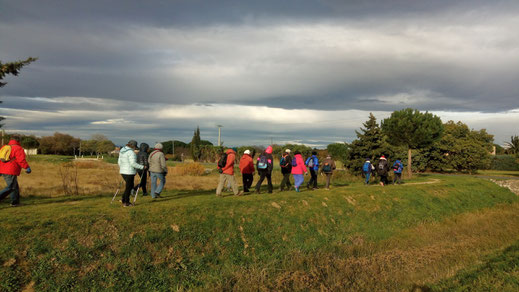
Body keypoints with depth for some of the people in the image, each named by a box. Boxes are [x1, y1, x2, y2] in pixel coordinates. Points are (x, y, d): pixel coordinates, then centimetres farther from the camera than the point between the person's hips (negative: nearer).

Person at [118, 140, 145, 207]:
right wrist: (142, 167, -13)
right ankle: (126, 203, 10)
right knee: (128, 187, 2)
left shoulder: (122, 151, 11)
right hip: (129, 172, -9)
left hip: (123, 172, 9)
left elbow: (119, 162, 16)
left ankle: (124, 200, 18)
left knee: (130, 186, 19)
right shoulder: (131, 152, -17)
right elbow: (133, 163, -23)